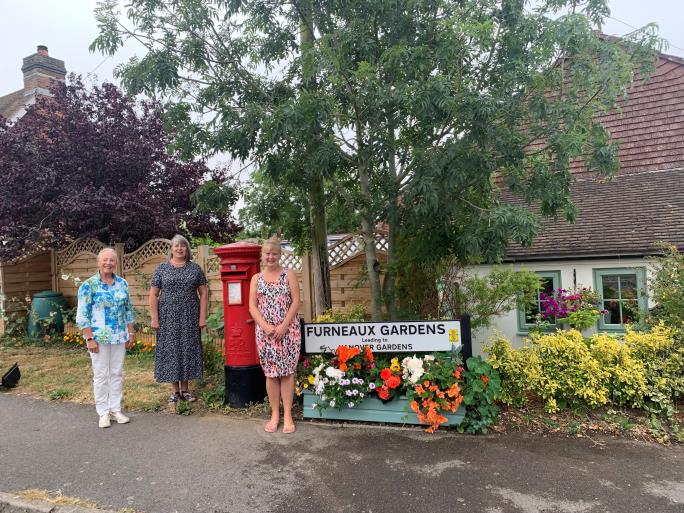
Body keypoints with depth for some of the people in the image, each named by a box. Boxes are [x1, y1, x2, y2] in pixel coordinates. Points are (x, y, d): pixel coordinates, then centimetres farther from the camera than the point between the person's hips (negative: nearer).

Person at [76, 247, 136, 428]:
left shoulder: (122, 283, 6)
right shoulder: (88, 285, -6)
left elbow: (128, 310, 12)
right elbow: (82, 315, -8)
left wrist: (131, 333, 8)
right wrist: (90, 339, -13)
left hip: (120, 337, 4)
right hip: (99, 337, -4)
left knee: (117, 373, 10)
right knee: (101, 374, 4)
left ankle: (115, 409, 21)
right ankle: (103, 412, 16)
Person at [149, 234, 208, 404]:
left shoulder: (195, 268, 4)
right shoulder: (162, 268, 3)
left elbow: (203, 294, 3)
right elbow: (153, 295, 2)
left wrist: (202, 317, -3)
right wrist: (154, 318, -5)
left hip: (190, 318, 1)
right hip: (168, 318, 0)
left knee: (188, 350, 6)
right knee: (171, 351, 4)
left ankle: (185, 389, 19)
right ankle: (174, 390, 16)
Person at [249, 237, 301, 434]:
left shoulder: (289, 274, 3)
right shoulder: (256, 278, 9)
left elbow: (295, 302, -3)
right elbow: (252, 307, 3)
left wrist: (283, 326, -13)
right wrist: (266, 326, -12)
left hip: (288, 330, -2)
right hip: (265, 331, 2)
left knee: (287, 372, 1)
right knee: (270, 373, 6)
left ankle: (287, 415, 10)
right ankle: (274, 415, 17)